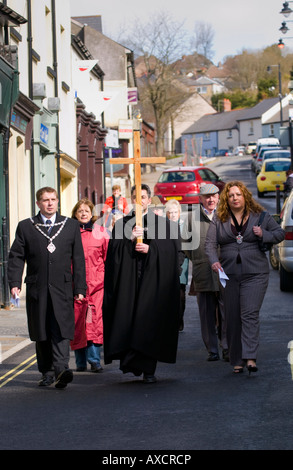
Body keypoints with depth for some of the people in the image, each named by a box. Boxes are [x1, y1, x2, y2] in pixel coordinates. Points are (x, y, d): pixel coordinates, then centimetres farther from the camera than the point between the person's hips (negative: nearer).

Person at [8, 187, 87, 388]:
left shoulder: (71, 225, 10)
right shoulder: (25, 227, 8)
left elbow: (78, 259, 8)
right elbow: (16, 257, 6)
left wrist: (80, 288, 2)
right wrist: (15, 283, -7)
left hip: (62, 288, -1)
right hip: (37, 288, 1)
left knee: (61, 331, -14)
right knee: (41, 334, 5)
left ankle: (61, 369, -24)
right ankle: (47, 373, 15)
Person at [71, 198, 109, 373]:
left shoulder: (100, 232, 9)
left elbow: (108, 256, 9)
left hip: (96, 283, -1)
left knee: (95, 321, -8)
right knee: (77, 321, 1)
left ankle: (94, 360, -6)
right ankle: (81, 362, 8)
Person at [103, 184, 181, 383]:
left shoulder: (163, 223, 10)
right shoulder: (121, 224, 14)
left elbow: (172, 249, 0)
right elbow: (114, 250, 3)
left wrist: (150, 249, -12)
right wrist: (130, 238, -12)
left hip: (153, 280, -2)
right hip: (128, 280, 2)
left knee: (150, 321, -7)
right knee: (127, 319, -7)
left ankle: (148, 369, -3)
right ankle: (130, 359, 5)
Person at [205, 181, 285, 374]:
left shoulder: (260, 216, 6)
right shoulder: (219, 220, 8)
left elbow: (280, 233, 12)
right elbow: (210, 243, 2)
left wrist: (264, 234, -7)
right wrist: (214, 261, -17)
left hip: (255, 273, -2)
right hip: (229, 274, 2)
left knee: (250, 314, -15)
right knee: (233, 318, 4)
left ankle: (250, 357, -21)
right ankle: (236, 361, 11)